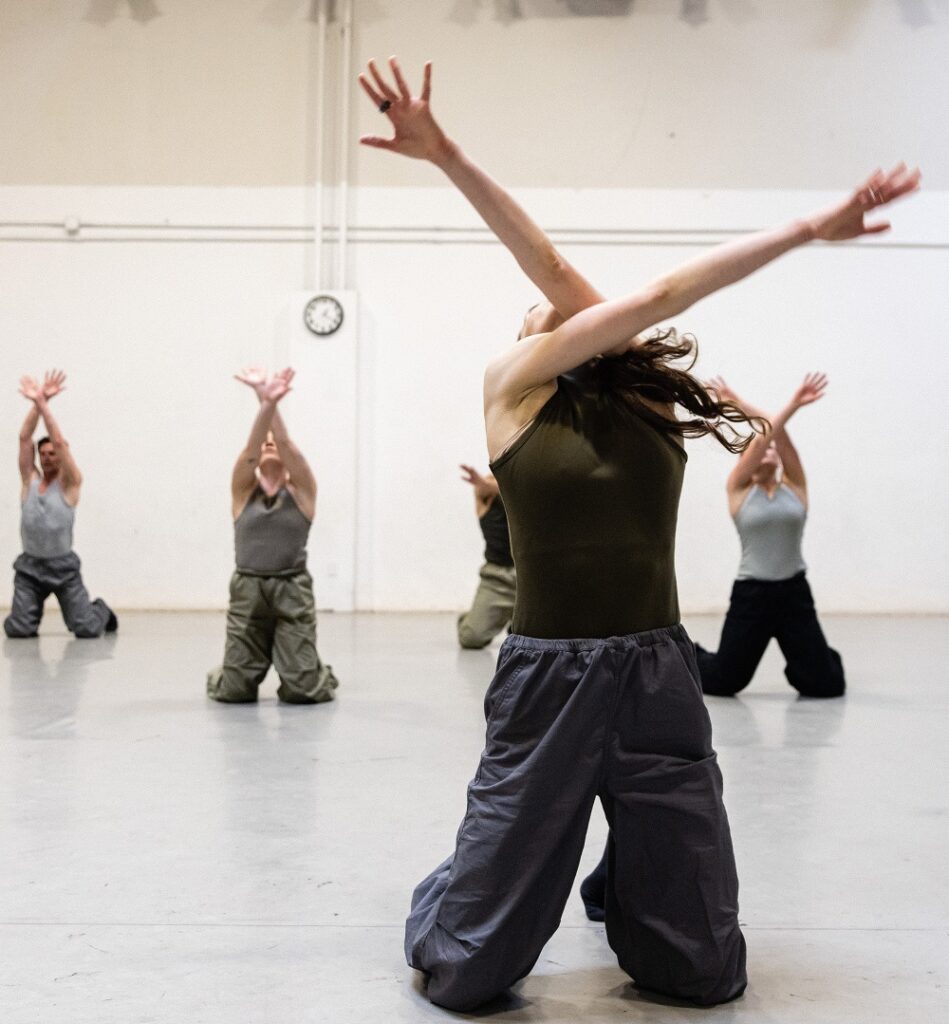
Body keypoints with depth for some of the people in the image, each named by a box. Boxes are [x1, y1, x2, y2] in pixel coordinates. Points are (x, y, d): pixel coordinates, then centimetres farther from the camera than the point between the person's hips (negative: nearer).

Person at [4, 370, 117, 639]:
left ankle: (101, 611, 28)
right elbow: (24, 438, -1)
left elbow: (59, 442, -14)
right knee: (18, 630, -12)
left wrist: (43, 403, -17)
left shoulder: (69, 482, -2)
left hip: (63, 566, -3)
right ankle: (35, 611, 24)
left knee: (87, 630, -9)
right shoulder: (29, 479, 7)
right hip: (30, 566, 3)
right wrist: (35, 403, -11)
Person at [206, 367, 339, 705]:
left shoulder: (301, 491, 7)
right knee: (234, 690, -3)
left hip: (292, 591, -1)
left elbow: (287, 444, -9)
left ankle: (323, 677, 26)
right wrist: (264, 404, -27)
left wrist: (273, 404, -24)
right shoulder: (244, 491, 8)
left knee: (303, 689, -9)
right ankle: (220, 676, 34)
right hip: (247, 591, 1)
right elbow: (249, 450, -10)